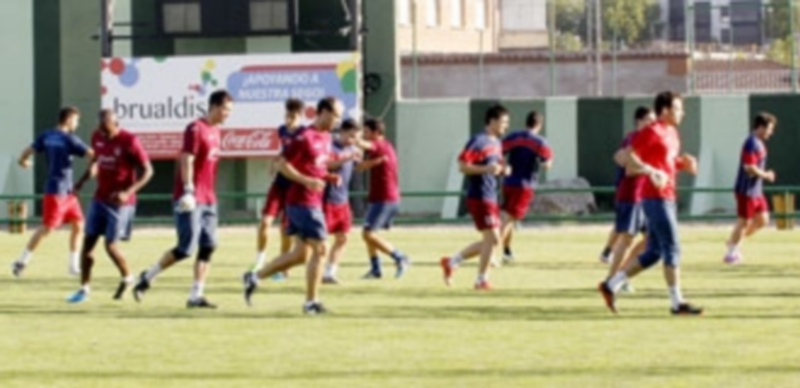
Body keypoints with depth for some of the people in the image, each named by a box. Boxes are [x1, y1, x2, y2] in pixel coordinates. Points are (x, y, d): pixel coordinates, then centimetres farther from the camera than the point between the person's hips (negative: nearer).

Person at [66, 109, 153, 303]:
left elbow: (147, 171, -14)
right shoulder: (97, 137, 2)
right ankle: (84, 288, 11)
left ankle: (127, 278, 19)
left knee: (111, 245, -8)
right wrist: (83, 180, 5)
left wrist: (128, 192, -25)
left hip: (120, 202, -6)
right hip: (100, 198, 6)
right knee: (88, 242, 2)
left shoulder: (129, 142, -17)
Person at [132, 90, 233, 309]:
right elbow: (186, 161, -18)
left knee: (208, 247, 2)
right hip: (191, 200, -9)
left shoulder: (215, 131, 15)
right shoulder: (196, 130, -12)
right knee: (187, 248, -8)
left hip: (208, 200, 9)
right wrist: (188, 191, -27)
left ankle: (196, 296, 4)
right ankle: (147, 278, 8)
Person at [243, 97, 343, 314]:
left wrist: (329, 177, 6)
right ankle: (311, 302, 0)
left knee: (301, 254, 11)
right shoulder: (305, 138, -15)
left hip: (312, 203, 9)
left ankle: (254, 278, 19)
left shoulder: (326, 137, 13)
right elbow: (283, 165, -16)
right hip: (304, 202, -9)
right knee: (319, 250, -6)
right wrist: (307, 181, -25)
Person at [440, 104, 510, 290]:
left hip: (490, 198, 10)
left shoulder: (497, 143, 16)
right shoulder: (478, 141, -13)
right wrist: (486, 169, -27)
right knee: (492, 238, -9)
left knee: (491, 240, 11)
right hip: (479, 197, -10)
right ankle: (482, 279, 3)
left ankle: (451, 262, 20)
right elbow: (463, 166, -17)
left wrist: (502, 170, 6)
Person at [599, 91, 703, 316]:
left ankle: (612, 285, 15)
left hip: (667, 198, 10)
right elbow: (627, 156, -17)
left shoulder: (671, 133, 17)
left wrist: (684, 163, 8)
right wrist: (651, 171, -28)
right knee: (672, 249, -8)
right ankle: (677, 303, -6)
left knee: (654, 253, 10)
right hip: (656, 198, -10)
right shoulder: (652, 132, -11)